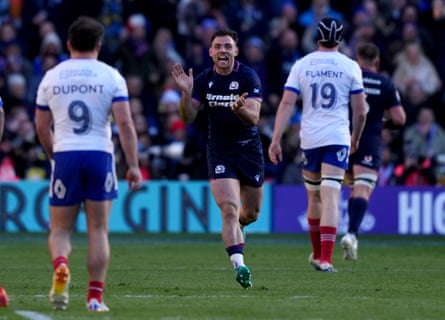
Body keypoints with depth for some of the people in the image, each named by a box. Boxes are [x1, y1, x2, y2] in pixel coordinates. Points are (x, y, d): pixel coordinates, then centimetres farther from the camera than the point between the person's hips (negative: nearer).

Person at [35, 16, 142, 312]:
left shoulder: (51, 77, 7)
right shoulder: (111, 76, 1)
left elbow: (42, 127, 13)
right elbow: (125, 124, -6)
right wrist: (133, 166, -3)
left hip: (64, 156, 1)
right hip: (100, 155, -1)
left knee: (60, 230, 9)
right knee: (98, 232, 6)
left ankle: (60, 266, -23)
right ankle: (95, 297, -1)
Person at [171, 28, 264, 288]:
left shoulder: (248, 77, -10)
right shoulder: (204, 80, -1)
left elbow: (254, 117, -18)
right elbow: (188, 117, -2)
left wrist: (240, 109, -40)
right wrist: (186, 93, -20)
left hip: (249, 149, 0)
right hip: (219, 152, 0)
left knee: (251, 214, 12)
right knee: (229, 209, -18)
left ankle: (234, 229, 47)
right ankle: (239, 265, -22)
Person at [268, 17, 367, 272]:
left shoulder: (302, 65, 4)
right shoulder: (350, 67, 1)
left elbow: (287, 104, -4)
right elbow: (360, 111, 3)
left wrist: (276, 140, -5)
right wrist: (356, 137, 20)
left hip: (309, 138, 2)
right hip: (338, 138, -2)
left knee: (314, 197, 17)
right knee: (330, 197, -9)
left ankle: (317, 255, 30)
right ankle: (326, 258, -20)